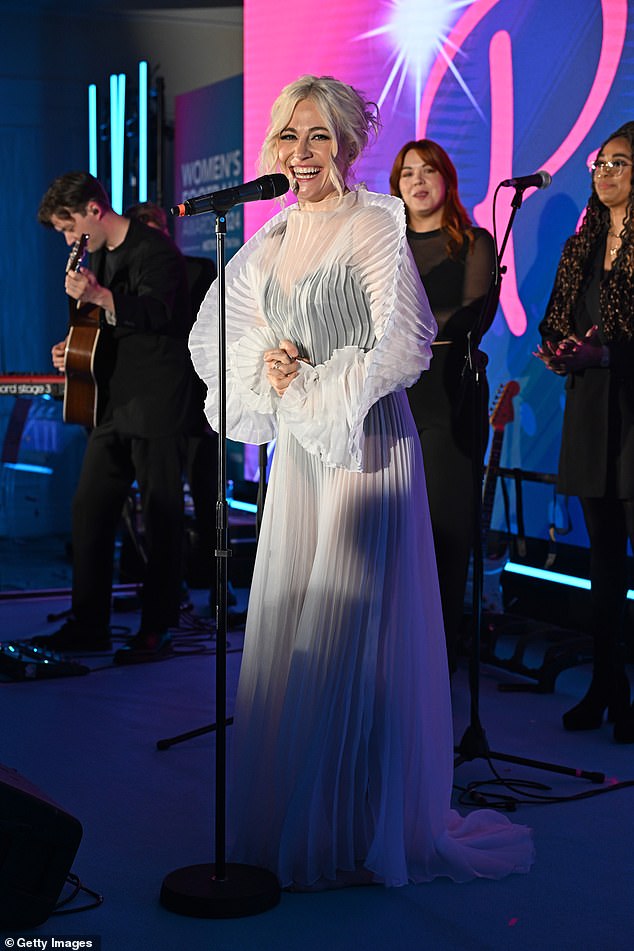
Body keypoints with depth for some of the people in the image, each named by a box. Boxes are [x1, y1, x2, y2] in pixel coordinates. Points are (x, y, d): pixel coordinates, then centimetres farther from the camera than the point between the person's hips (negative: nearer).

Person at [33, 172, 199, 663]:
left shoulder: (155, 249, -9)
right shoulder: (99, 257, 18)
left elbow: (156, 312, -25)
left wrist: (99, 296, -37)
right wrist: (75, 349, 11)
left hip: (157, 404, -9)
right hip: (114, 402, 9)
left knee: (162, 516, -3)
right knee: (89, 509, 7)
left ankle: (156, 630, 5)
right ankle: (89, 625, 15)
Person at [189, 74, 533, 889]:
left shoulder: (376, 227, -7)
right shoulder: (270, 241, 13)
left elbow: (404, 348, -15)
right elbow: (214, 339, 16)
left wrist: (313, 385, -10)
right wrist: (264, 366, -4)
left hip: (366, 447, -7)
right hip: (296, 454, 7)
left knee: (350, 632, -5)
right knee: (285, 629, 9)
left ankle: (363, 828, 8)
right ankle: (286, 815, 22)